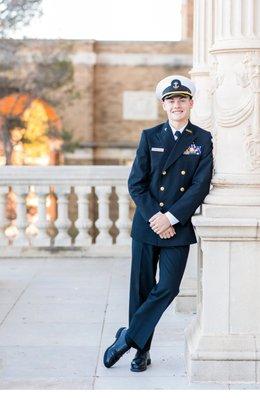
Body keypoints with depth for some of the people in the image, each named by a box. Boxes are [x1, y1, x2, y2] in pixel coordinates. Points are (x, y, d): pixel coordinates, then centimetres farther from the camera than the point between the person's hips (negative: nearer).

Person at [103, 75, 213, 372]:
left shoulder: (203, 141, 2)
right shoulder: (149, 137, 5)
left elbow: (200, 186, -6)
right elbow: (136, 183, 0)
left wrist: (170, 217, -13)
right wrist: (154, 217, -11)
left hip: (179, 227, -1)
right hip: (146, 224, 1)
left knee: (167, 288, -7)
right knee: (142, 288, 6)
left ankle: (128, 336, 9)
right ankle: (142, 350, 18)